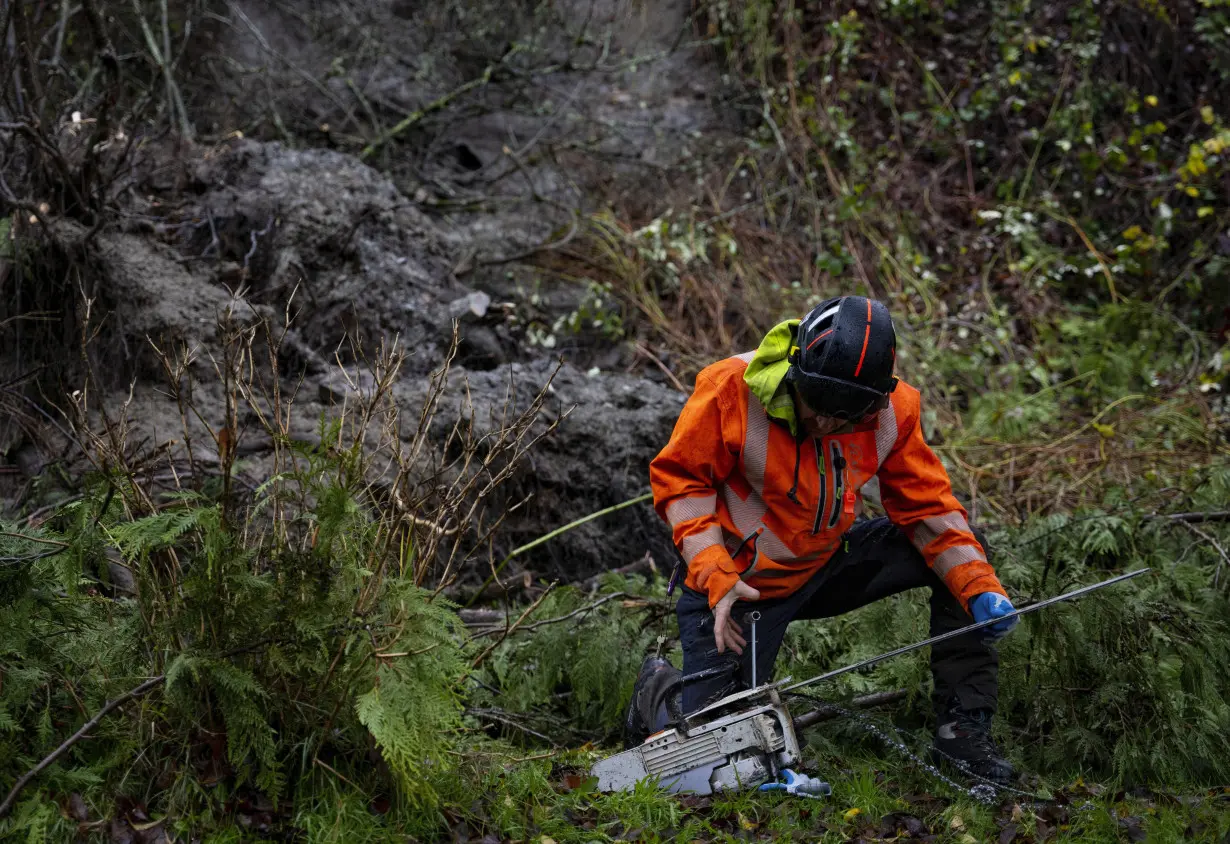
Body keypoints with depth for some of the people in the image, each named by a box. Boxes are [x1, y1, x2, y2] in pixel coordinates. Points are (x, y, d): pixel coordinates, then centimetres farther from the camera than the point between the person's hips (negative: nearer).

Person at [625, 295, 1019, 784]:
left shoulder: (892, 412, -15)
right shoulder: (731, 389, -26)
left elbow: (925, 506, -6)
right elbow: (679, 479, -16)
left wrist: (980, 588, -19)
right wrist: (715, 576, -26)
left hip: (826, 568, 4)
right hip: (739, 586, -4)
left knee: (965, 553, -8)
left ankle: (964, 723, 0)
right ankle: (659, 689, 30)